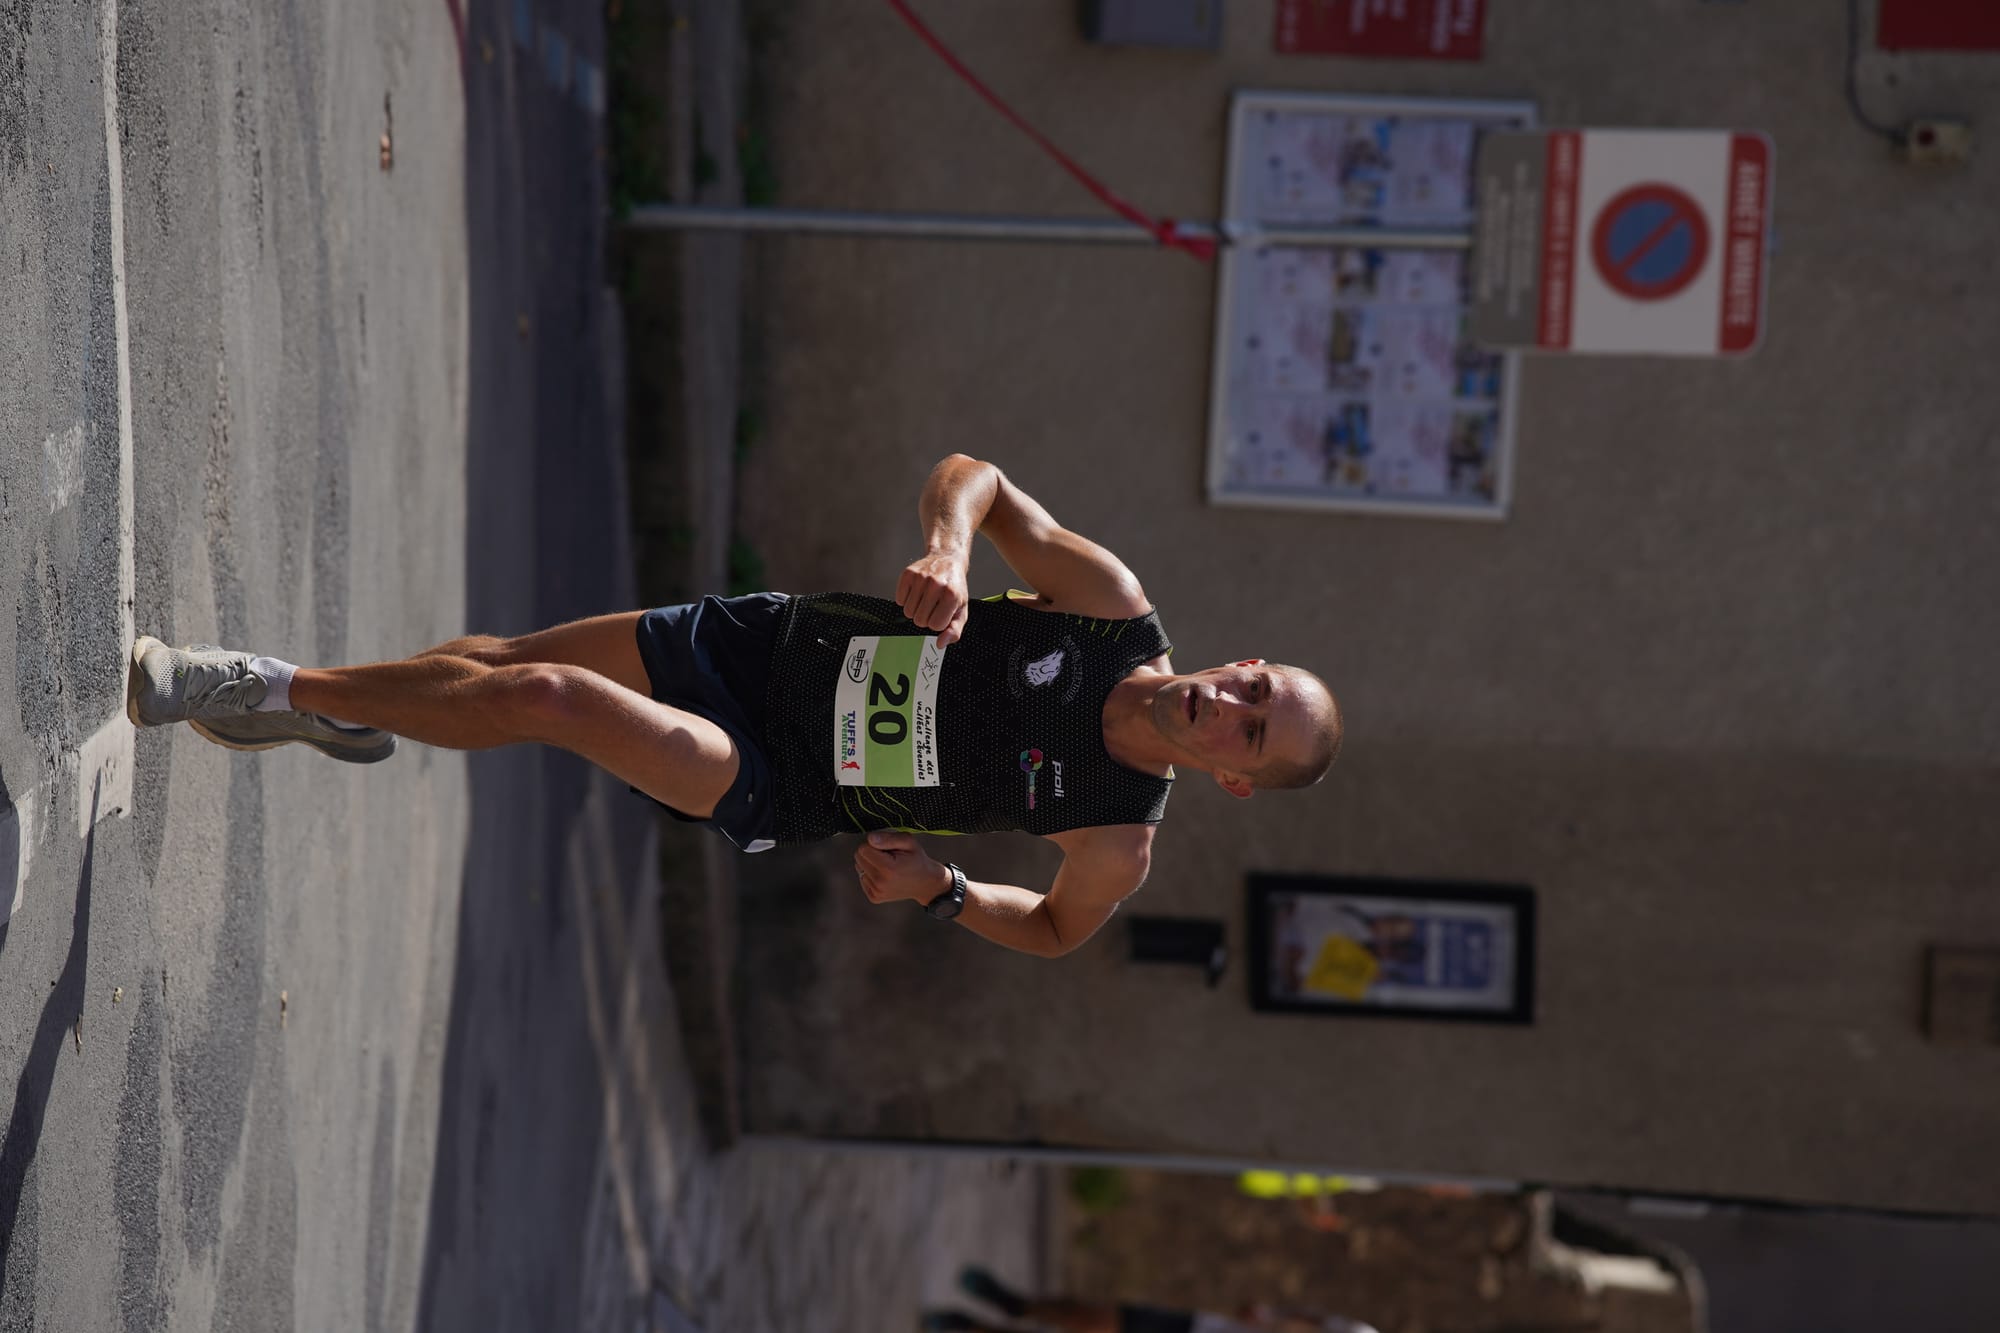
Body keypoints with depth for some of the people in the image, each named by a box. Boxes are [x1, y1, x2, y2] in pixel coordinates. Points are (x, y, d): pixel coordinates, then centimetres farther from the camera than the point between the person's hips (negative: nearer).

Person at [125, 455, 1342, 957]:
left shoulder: (1118, 842, -17)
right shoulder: (1119, 612, -13)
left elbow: (1057, 930, 3)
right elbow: (971, 475, -6)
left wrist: (941, 889, -13)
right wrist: (946, 551, -28)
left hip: (776, 790, -3)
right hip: (772, 639, 3)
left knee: (540, 697, -17)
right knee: (496, 659, 4)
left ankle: (281, 690, 0)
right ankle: (327, 714, 33)